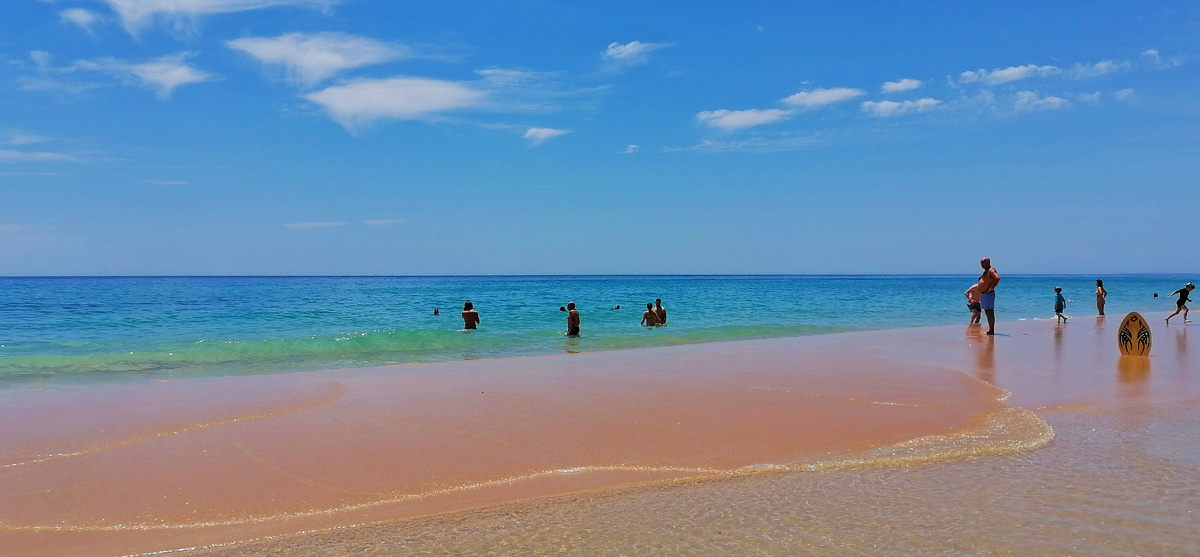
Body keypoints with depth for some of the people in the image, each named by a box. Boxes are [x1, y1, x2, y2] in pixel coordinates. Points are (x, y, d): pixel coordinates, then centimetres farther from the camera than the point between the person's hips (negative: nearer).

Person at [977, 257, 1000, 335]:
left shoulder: (991, 270, -10)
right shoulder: (985, 271, 20)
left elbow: (997, 278, -26)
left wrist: (991, 288, -24)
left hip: (988, 294, -11)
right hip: (982, 294, 11)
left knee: (990, 313, -10)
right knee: (987, 313, 12)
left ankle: (992, 331, -10)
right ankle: (990, 330, 17)